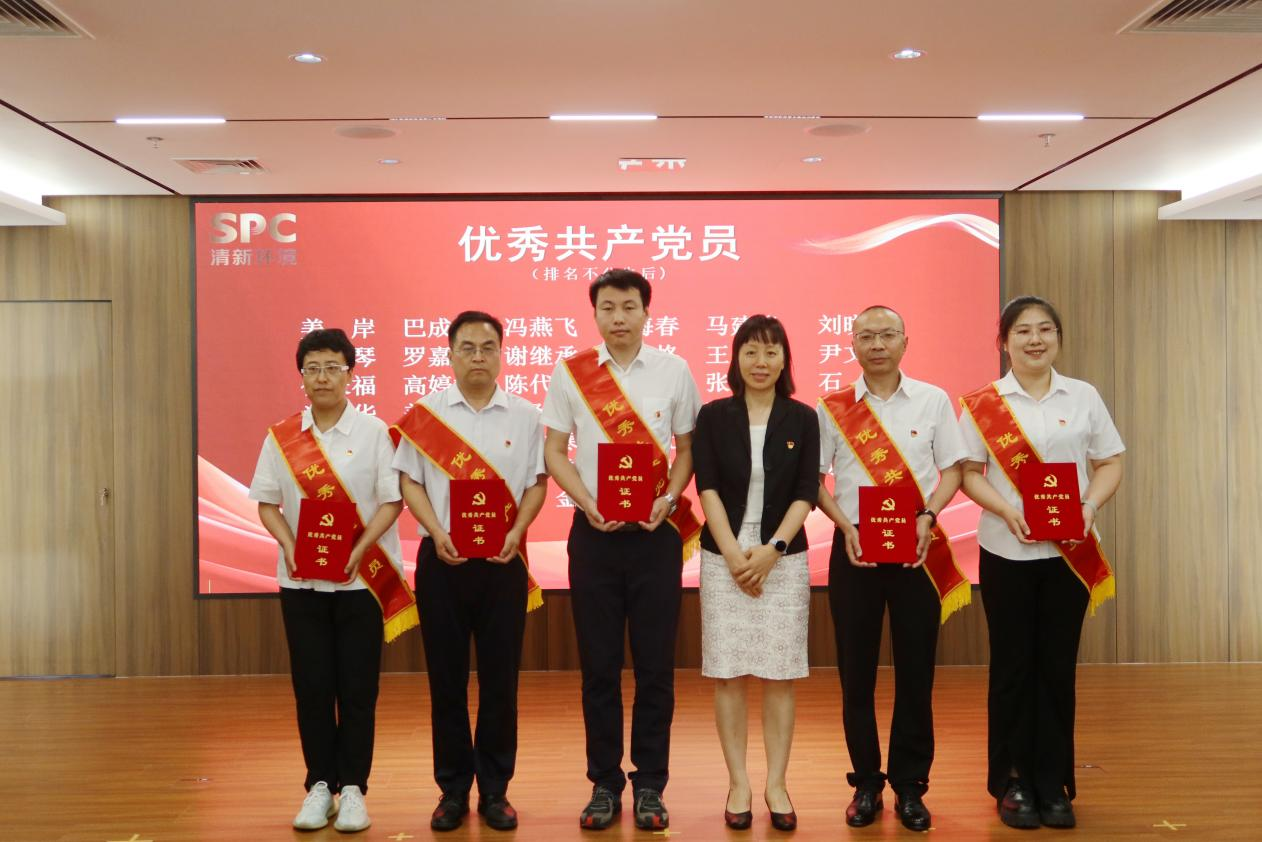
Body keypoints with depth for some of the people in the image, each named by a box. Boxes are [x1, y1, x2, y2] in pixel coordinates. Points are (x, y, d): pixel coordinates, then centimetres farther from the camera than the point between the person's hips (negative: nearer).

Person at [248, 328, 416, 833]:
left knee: (357, 687, 2)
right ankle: (319, 786, 18)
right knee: (311, 686, 6)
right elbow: (267, 503, 5)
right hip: (301, 580, 2)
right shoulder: (281, 437, 5)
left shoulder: (373, 431, -3)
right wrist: (289, 547, -12)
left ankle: (353, 788, 13)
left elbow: (391, 501, -6)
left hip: (360, 579, -2)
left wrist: (360, 549, -18)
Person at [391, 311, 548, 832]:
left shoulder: (525, 416, 5)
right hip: (443, 558, 0)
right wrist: (438, 534, -12)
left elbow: (537, 483, 5)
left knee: (500, 677, 5)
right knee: (446, 677, 5)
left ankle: (495, 789, 17)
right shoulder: (424, 415, 3)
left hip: (504, 559, 0)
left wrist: (516, 532, -11)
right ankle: (453, 789, 18)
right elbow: (410, 482, 3)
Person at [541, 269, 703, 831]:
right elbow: (554, 452, 4)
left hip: (656, 532, 0)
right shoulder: (570, 373, 2)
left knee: (655, 664, 4)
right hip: (594, 532, 0)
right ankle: (604, 784, 19)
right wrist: (589, 505, -11)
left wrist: (668, 500, -10)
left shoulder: (673, 370, 2)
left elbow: (686, 448, 7)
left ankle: (649, 785, 17)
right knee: (599, 664, 6)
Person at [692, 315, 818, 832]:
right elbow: (707, 488, -3)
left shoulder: (802, 419, 3)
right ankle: (738, 783, 14)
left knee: (779, 674, 3)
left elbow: (806, 493, -1)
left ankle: (776, 784, 14)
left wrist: (772, 550, -12)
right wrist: (734, 555, -12)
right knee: (728, 673, 3)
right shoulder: (713, 417, 2)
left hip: (784, 558, 0)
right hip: (724, 557, 0)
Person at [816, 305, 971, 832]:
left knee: (915, 669, 4)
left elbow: (952, 470, 4)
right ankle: (866, 783, 18)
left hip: (917, 548, 0)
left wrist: (928, 517, -12)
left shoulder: (933, 400, 3)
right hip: (855, 547, 0)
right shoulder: (832, 408, 3)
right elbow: (814, 479, 3)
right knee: (856, 670, 4)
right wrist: (846, 526, -11)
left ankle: (910, 785, 17)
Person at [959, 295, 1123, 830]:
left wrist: (1088, 507, -13)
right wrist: (1007, 509, -19)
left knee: (1058, 665, 6)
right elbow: (969, 474, -2)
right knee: (1013, 665, 5)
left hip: (1070, 552, 1)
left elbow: (1110, 465, 5)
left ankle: (1053, 784, 18)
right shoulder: (984, 403, 0)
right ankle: (1013, 781, 17)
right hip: (1006, 551, -1)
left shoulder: (1084, 397, 4)